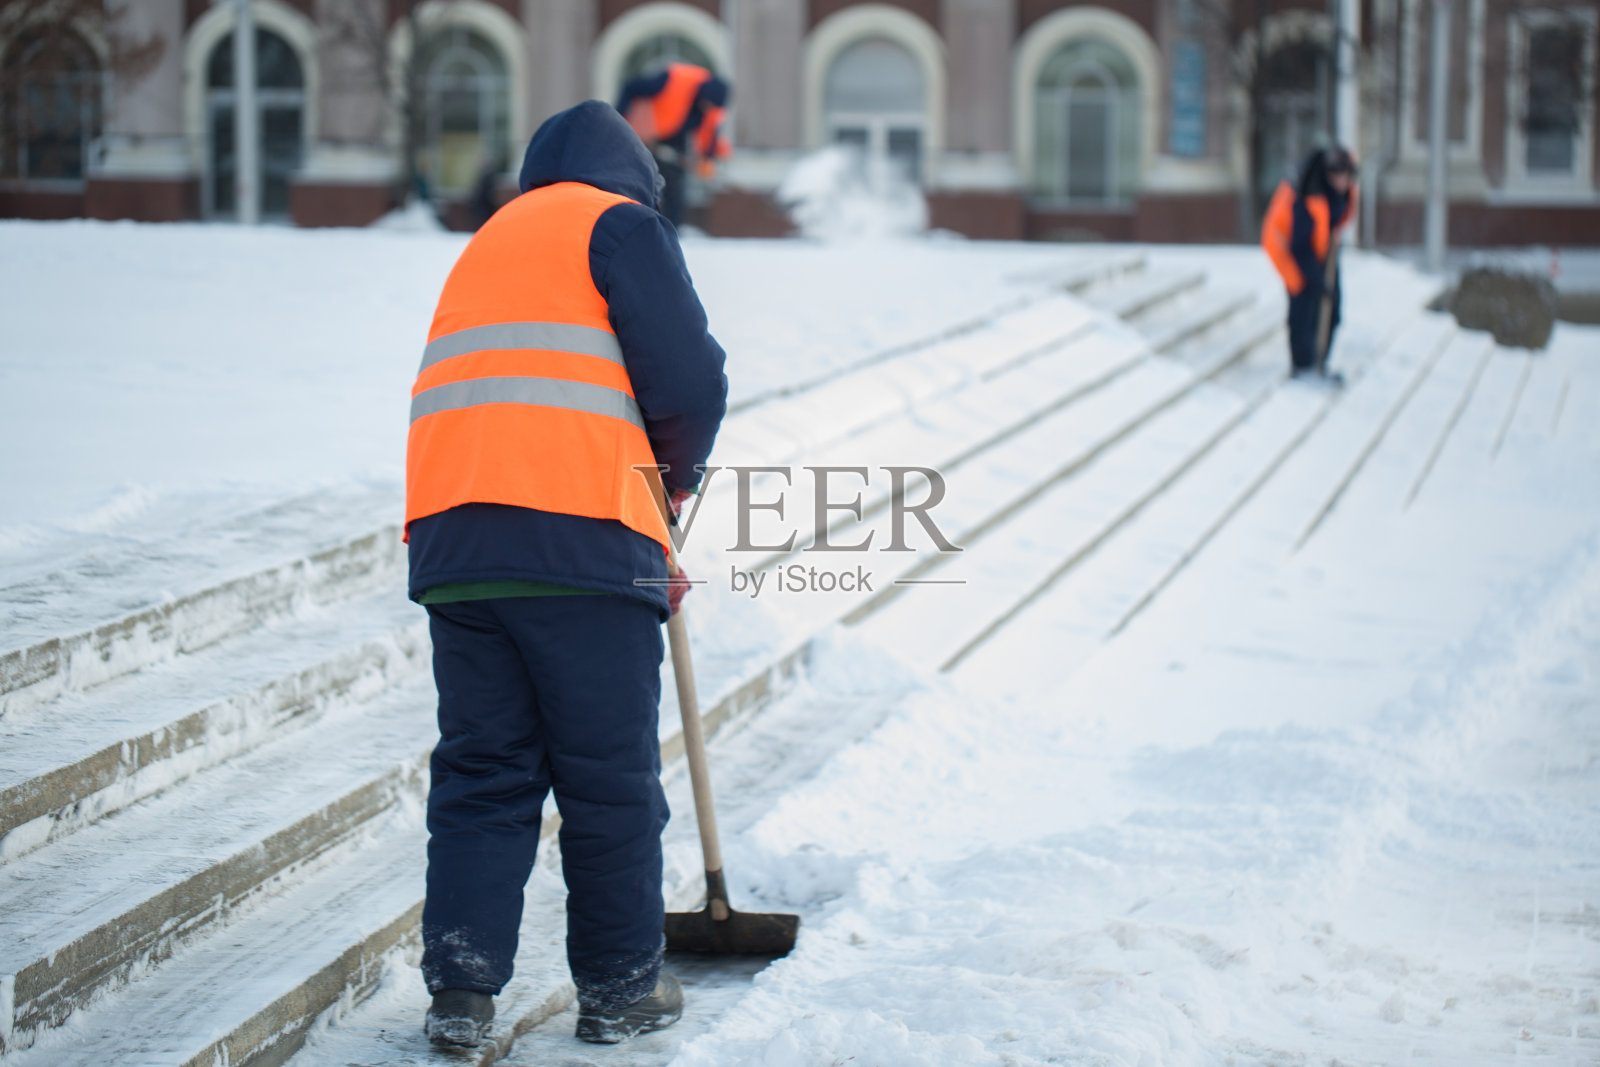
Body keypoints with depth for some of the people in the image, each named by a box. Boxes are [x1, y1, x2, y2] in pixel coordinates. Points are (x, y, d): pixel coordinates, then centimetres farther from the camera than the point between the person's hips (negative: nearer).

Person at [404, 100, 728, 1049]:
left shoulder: (486, 247, 30)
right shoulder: (620, 223, 8)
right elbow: (688, 376, -5)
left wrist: (641, 556, 28)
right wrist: (679, 473, 16)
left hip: (453, 546, 6)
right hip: (579, 543, -6)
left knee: (481, 771, 10)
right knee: (611, 779, 5)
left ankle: (461, 987, 4)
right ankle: (621, 987, 14)